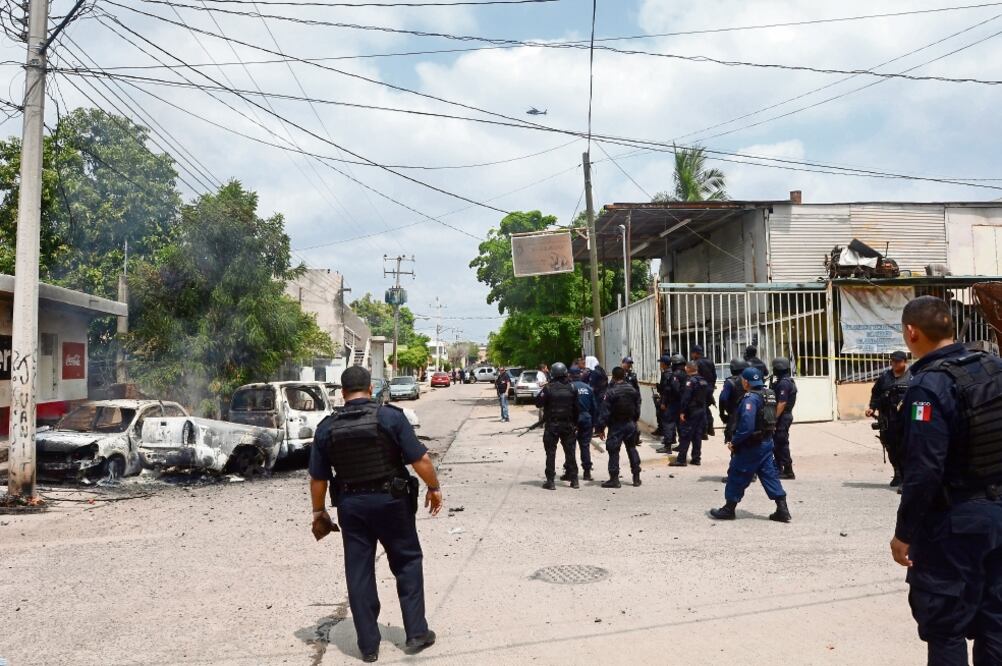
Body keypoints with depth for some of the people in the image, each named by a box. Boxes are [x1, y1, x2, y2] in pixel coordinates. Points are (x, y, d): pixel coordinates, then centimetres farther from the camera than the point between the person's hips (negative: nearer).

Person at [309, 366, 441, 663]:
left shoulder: (327, 427, -1)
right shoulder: (391, 416, -10)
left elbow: (318, 478, 3)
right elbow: (420, 459, -12)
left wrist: (318, 512, 15)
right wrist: (434, 488, 2)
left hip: (351, 505, 2)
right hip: (391, 501, -2)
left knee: (359, 573, 10)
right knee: (407, 563, 14)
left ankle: (368, 645, 16)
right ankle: (417, 632, 16)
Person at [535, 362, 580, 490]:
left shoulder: (548, 388, -12)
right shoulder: (571, 388, -1)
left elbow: (538, 403, -7)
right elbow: (577, 408, 2)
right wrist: (575, 424, 11)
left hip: (552, 425, -3)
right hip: (568, 425, 3)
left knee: (551, 453, 3)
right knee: (570, 452, 12)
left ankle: (550, 481, 2)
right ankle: (574, 480, 14)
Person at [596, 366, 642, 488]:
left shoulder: (611, 392, -16)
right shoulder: (633, 390, 3)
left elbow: (604, 412, -16)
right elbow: (637, 408, 10)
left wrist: (600, 428, -11)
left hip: (616, 425, -6)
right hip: (630, 424, 6)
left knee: (613, 451, 0)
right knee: (632, 448, 15)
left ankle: (614, 479, 0)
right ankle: (636, 477, 19)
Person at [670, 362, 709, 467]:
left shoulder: (690, 381, -15)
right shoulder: (704, 381, 10)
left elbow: (686, 397, -20)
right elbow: (706, 396, 17)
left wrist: (682, 412, -18)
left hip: (691, 412, -8)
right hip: (702, 411, 8)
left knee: (685, 436, -4)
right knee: (697, 436, 11)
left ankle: (681, 459, -4)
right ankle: (696, 458, 14)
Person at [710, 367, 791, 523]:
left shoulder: (750, 398, -20)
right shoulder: (769, 394, 8)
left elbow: (746, 426, -28)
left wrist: (734, 442, -17)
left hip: (751, 445, -8)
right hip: (767, 442, 8)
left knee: (737, 476, 5)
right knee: (769, 475, 11)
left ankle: (729, 509, 16)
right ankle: (782, 510, 7)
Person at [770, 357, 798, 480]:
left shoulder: (783, 383, -18)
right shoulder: (788, 381, 14)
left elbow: (782, 403, -24)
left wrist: (774, 418, -22)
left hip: (782, 418, -10)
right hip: (785, 416, 10)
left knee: (782, 443, -5)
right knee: (778, 443, 16)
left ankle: (788, 471, 0)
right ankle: (779, 468, 25)